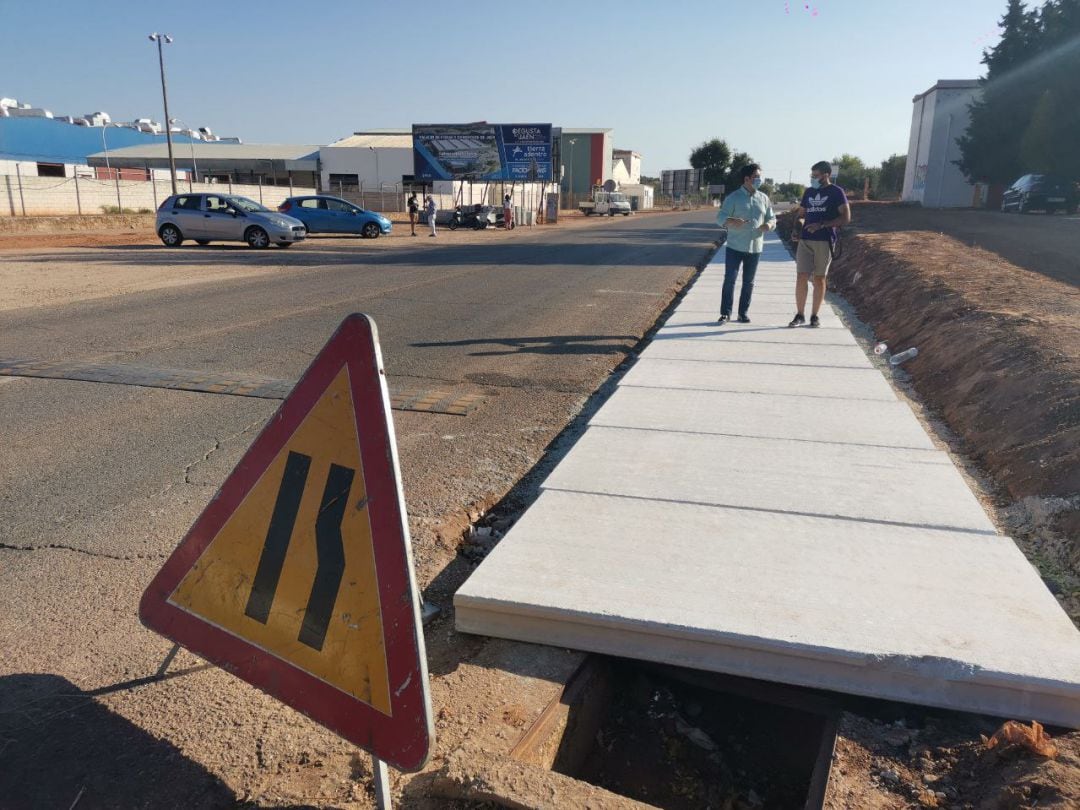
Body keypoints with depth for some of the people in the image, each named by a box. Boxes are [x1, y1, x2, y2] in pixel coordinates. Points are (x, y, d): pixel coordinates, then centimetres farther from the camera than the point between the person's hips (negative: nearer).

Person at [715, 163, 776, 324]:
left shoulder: (764, 199, 9)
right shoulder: (734, 197, -4)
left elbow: (772, 218, 15)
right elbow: (720, 217, -9)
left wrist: (769, 224, -10)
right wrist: (732, 221, -31)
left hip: (755, 247, 4)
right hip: (735, 247, -3)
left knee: (748, 282, 7)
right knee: (729, 279, -4)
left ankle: (744, 312, 16)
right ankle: (726, 312, 3)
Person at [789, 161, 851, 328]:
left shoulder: (836, 192, -2)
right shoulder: (809, 192, 13)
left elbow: (846, 218, -8)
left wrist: (822, 224, -18)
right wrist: (796, 228, -1)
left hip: (824, 241, -3)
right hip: (805, 240, 4)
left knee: (819, 279, 3)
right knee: (801, 277, -3)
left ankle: (815, 316, 11)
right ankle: (799, 315, 6)